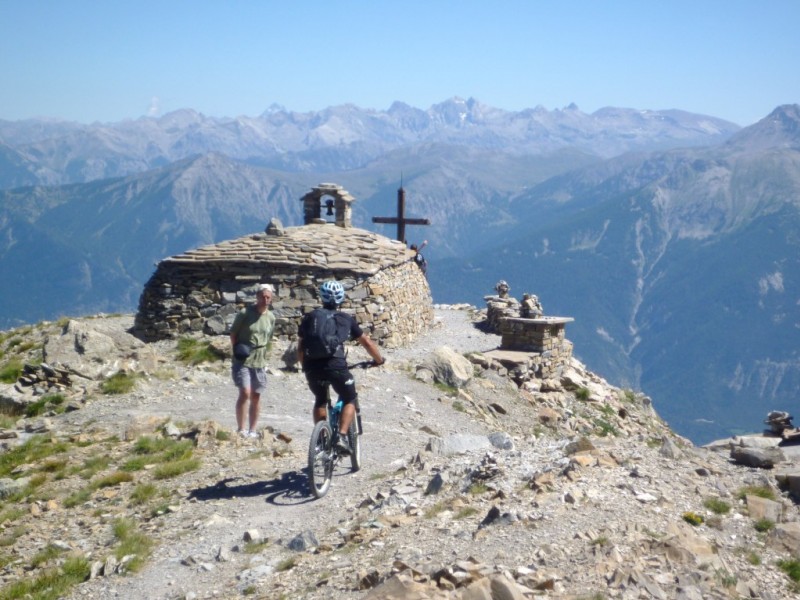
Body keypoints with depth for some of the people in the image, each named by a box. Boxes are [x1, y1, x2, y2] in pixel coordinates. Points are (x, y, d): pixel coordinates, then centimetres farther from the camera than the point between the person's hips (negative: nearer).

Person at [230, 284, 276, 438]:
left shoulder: (271, 317, 6)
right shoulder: (245, 313, -8)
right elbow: (233, 333, -1)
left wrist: (264, 358, 13)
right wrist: (236, 350, -10)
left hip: (259, 362, 5)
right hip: (243, 360, -5)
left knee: (256, 397, 8)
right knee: (245, 392, -16)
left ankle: (252, 431, 17)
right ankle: (241, 429, -7)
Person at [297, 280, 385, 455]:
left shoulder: (309, 317, 20)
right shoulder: (346, 319, 16)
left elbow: (300, 348, 20)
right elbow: (367, 342, 22)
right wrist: (379, 360, 37)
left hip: (312, 368, 3)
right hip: (336, 367, -3)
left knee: (320, 400, 29)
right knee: (350, 400, 19)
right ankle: (341, 436, 0)